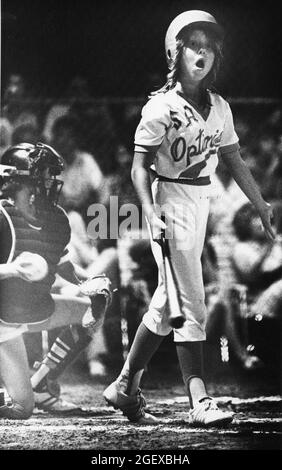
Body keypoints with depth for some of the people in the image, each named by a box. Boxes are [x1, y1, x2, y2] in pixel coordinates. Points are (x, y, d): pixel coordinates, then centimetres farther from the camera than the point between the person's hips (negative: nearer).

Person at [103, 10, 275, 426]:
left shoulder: (219, 107, 10)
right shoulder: (161, 107, -10)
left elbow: (234, 161, 17)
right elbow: (140, 166, -12)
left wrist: (262, 207, 17)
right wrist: (152, 215, -24)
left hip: (202, 201, 7)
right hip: (170, 200, -7)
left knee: (168, 302, 11)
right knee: (191, 303, -12)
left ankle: (125, 387, 22)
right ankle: (199, 401, -11)